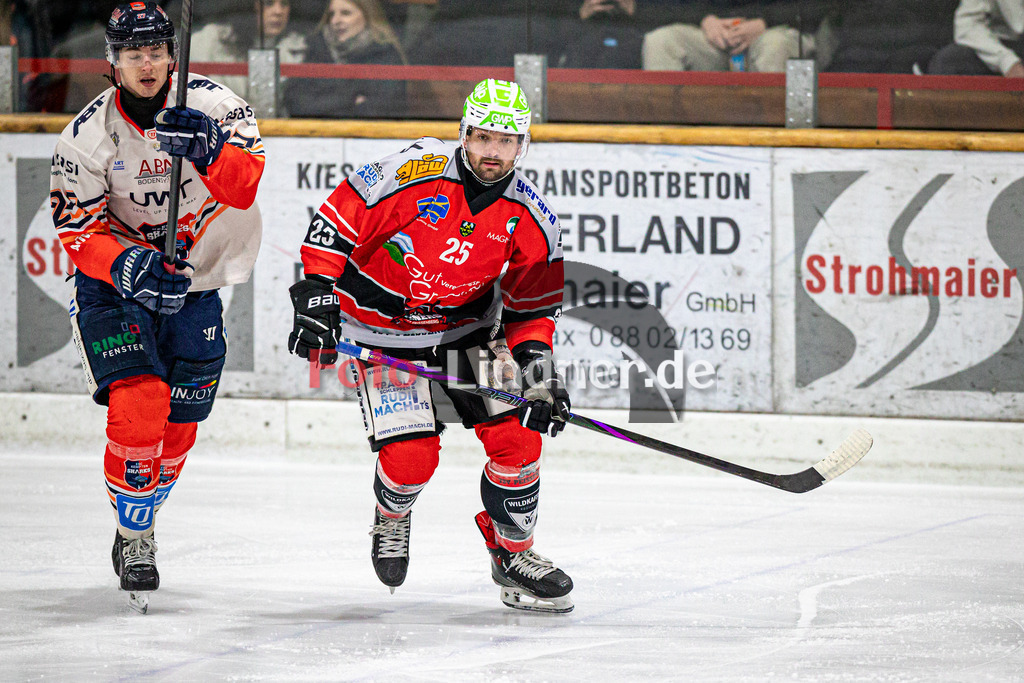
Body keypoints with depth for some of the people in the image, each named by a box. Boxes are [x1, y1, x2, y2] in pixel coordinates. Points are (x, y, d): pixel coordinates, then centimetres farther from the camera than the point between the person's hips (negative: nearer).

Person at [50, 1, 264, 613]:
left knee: (178, 423, 6)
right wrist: (131, 266, -32)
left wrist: (208, 149, -43)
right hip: (115, 285, -2)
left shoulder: (211, 104, -12)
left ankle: (140, 526, 29)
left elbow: (244, 188, -23)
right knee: (138, 407, -19)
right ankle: (135, 535, -3)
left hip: (195, 282, 2)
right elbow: (80, 234, -13)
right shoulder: (88, 136, -14)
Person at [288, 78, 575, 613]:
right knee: (410, 456, -16)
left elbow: (530, 307, 0)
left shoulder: (530, 219, -9)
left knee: (517, 439, -7)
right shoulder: (414, 174, -24)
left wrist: (539, 368, -14)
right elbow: (336, 220, -17)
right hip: (383, 335, -4)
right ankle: (391, 521, 21)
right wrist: (317, 297, -21)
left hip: (467, 330, 4)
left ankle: (513, 553, 15)